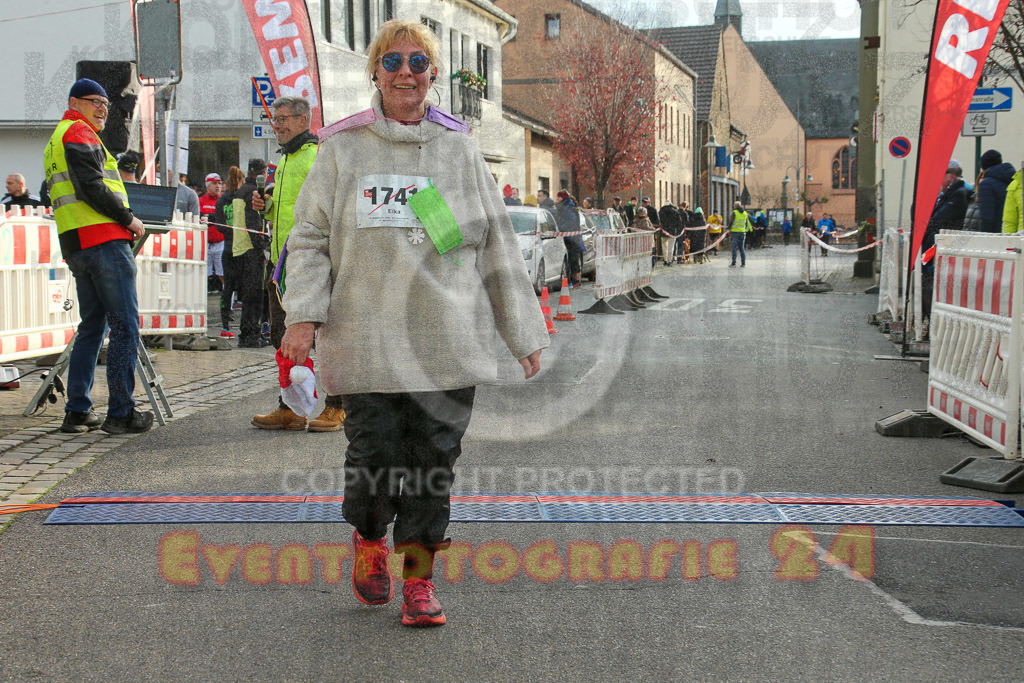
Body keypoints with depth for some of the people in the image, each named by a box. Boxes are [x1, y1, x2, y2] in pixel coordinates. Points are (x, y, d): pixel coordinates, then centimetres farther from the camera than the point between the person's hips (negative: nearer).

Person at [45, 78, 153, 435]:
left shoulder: (55, 140, 26)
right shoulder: (79, 132, -6)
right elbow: (90, 186, -18)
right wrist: (128, 218, -11)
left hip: (75, 244, 10)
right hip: (103, 239, -10)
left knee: (93, 325, 14)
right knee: (125, 325, -8)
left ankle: (77, 412, 12)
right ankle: (121, 412, -9)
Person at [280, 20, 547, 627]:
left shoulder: (459, 149, 9)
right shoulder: (344, 148, 7)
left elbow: (497, 244, 11)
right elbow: (311, 236, 7)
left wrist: (525, 333, 9)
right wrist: (304, 315, -8)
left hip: (448, 340, 1)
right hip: (367, 341, -1)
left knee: (435, 462, 1)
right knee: (375, 455, -3)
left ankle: (419, 578, 15)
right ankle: (370, 539, 28)